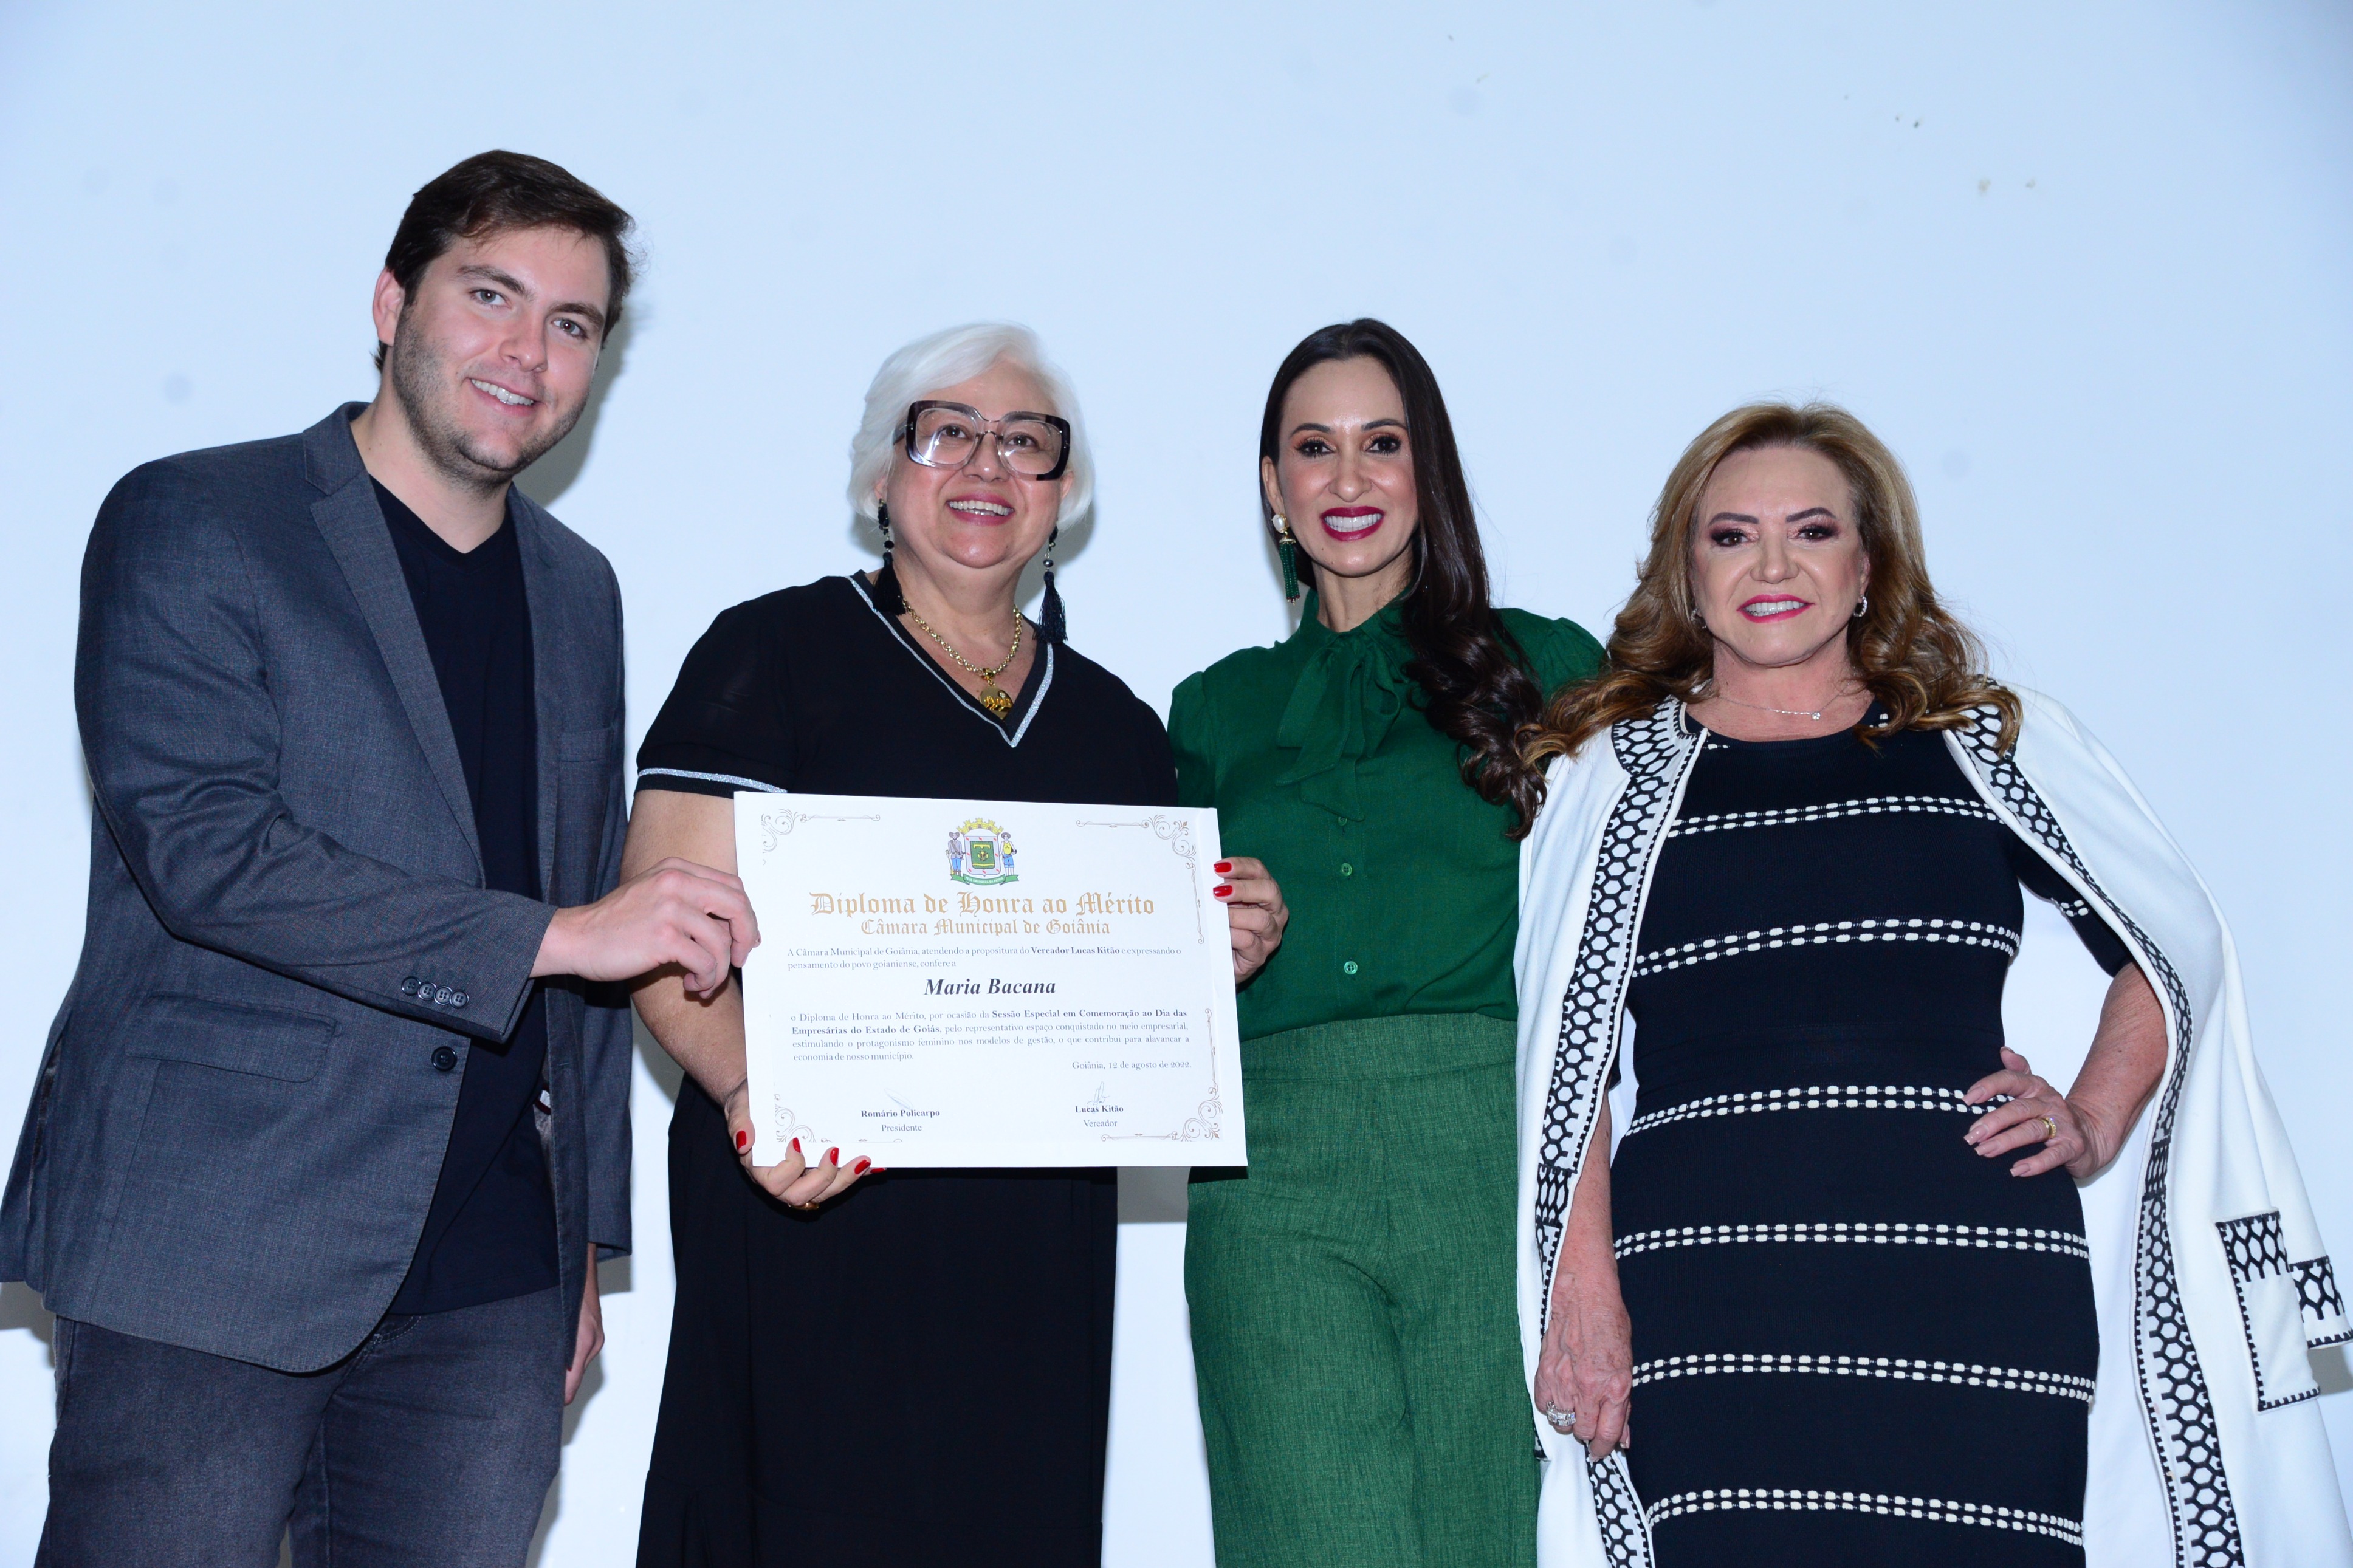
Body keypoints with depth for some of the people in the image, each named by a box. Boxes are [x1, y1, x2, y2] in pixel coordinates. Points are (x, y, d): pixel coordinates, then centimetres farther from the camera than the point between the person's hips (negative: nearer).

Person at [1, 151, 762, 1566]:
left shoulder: (577, 589, 17)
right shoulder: (190, 525, -2)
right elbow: (200, 847, -15)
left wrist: (586, 1241, 18)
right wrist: (553, 935, -16)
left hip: (490, 1289, 5)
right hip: (210, 1273, -5)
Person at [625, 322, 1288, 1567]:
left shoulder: (1113, 721, 16)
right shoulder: (774, 656, 1)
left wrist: (1222, 952, 1)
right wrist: (750, 1092, -25)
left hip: (1036, 1252, 5)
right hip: (811, 1211, -4)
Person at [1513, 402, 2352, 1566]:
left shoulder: (1989, 746, 14)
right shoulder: (1612, 770, 12)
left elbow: (2175, 947, 22)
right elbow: (1565, 1052, 6)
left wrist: (2092, 1125, 8)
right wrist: (1584, 1287, -3)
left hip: (1974, 1293, 1)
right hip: (1710, 1316, -1)